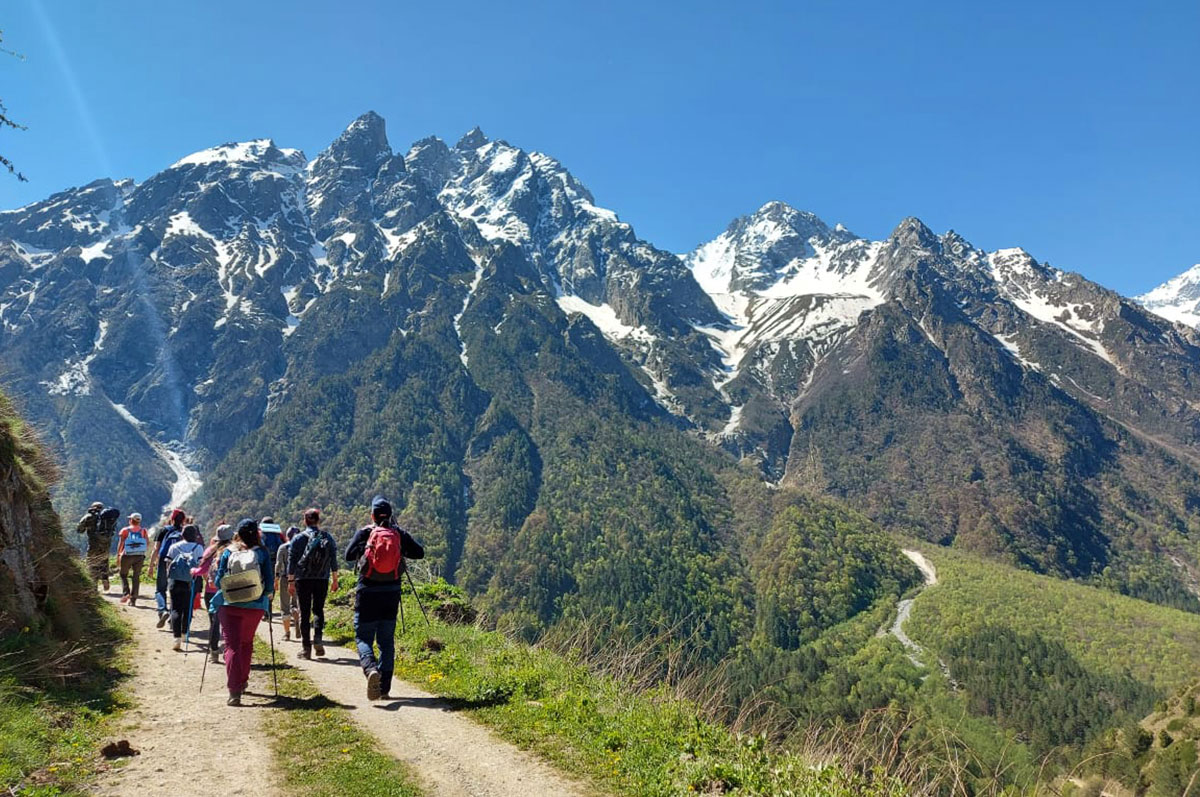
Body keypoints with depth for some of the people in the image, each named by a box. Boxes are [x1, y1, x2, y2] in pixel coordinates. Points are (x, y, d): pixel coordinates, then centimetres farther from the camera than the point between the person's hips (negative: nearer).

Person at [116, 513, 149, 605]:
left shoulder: (125, 530, 2)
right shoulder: (143, 531, 7)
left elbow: (120, 543, -6)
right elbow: (148, 543, 0)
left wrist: (118, 556, -3)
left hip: (127, 556, -2)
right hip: (140, 556, 2)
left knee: (123, 575, 15)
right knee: (136, 577, 8)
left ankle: (126, 593, -6)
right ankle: (133, 599, 7)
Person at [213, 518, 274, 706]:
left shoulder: (228, 552, -1)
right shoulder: (261, 553, -4)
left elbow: (218, 581, 1)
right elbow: (269, 583, -4)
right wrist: (267, 597, 15)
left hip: (229, 606, -1)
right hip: (254, 606, 1)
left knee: (232, 645, 1)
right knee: (247, 643, 21)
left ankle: (234, 690, -10)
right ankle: (242, 682, 32)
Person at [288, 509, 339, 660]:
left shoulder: (298, 538, -2)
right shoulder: (327, 537, 4)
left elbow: (292, 561, -2)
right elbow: (333, 560, 6)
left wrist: (291, 581, 4)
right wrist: (335, 579, 12)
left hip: (303, 580, -1)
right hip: (322, 580, 2)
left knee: (304, 613, 4)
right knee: (318, 609, 14)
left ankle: (306, 648, 4)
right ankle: (317, 637, -8)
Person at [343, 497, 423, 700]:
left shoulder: (364, 533, -3)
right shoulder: (400, 534, 1)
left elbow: (349, 555, -5)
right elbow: (419, 552, -1)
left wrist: (364, 545, 10)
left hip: (367, 592, -2)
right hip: (391, 593, 2)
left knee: (363, 638, 4)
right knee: (386, 640, 11)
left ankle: (371, 669, -26)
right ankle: (384, 687, 11)